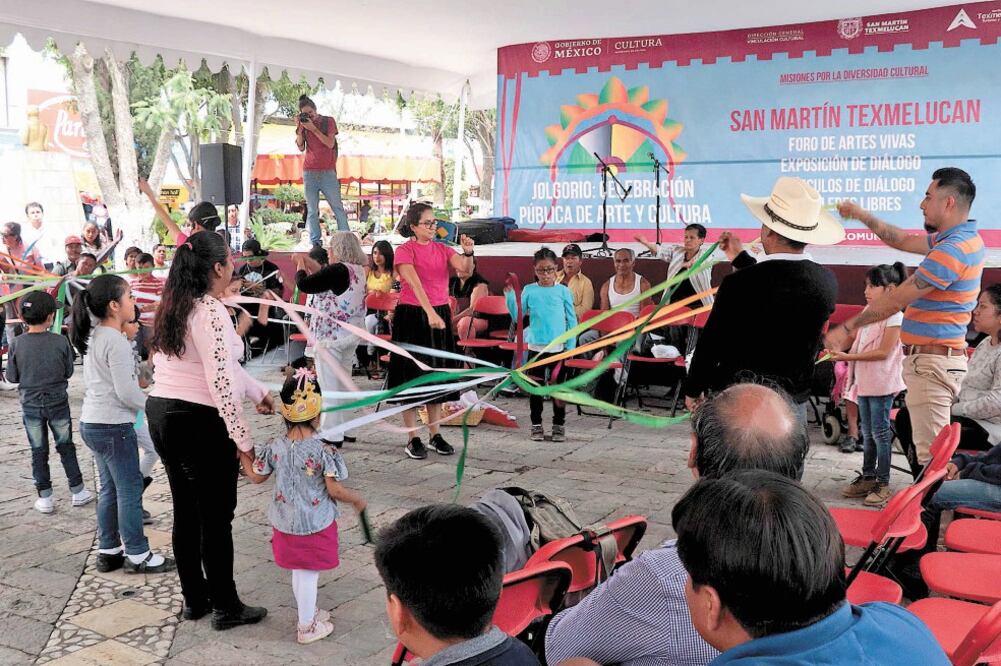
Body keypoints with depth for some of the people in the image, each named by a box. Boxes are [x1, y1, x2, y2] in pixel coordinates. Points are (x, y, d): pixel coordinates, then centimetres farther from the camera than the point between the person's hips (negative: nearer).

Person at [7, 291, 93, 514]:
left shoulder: (16, 344, -11)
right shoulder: (60, 342, -13)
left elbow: (12, 376, -3)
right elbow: (68, 372, -3)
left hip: (30, 404, 1)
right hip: (58, 402, 0)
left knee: (38, 451, 10)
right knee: (66, 447, 14)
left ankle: (44, 497, 14)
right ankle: (77, 491, 19)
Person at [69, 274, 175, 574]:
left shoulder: (93, 337, 9)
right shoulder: (116, 341, -18)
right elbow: (126, 392, -20)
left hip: (92, 422, 9)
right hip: (113, 426, -9)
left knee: (110, 489, 16)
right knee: (130, 489, 0)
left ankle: (108, 551, 24)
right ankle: (137, 556, 8)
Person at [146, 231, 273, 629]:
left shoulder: (175, 305, 10)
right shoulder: (210, 311, -18)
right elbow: (220, 381, -23)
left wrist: (258, 391, 26)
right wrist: (243, 439, -18)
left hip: (161, 415, 9)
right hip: (199, 422, -9)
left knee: (186, 512, 18)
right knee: (216, 518, 4)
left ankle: (194, 598, 31)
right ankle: (226, 607, 16)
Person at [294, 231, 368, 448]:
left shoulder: (337, 270, -19)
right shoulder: (358, 270, 7)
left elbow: (304, 285, -17)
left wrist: (300, 266, 2)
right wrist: (308, 262, 21)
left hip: (330, 334, -9)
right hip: (351, 334, 9)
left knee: (329, 384, -2)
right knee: (343, 383, 17)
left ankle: (332, 435, 2)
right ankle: (345, 429, 24)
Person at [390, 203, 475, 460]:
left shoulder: (442, 248, 7)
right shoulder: (405, 251, -9)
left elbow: (464, 268, -8)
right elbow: (415, 284, -24)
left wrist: (468, 252, -28)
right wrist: (430, 313, -36)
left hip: (441, 314, 6)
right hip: (412, 316, -5)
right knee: (412, 374, 0)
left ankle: (435, 436, 21)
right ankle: (413, 439, 9)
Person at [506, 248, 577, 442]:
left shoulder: (563, 291, 0)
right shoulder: (529, 291, 1)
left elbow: (572, 320, 2)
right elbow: (517, 315, -1)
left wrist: (571, 346, -3)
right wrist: (510, 295, -12)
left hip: (559, 348, 0)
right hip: (536, 346, 1)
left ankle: (559, 425, 18)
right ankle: (536, 425, 20)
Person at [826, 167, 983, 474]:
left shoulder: (952, 249, -19)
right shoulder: (963, 239, 14)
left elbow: (895, 301, -17)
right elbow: (903, 241, 27)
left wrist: (846, 329, -10)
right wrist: (863, 216, 23)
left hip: (932, 360, -11)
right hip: (933, 359, 11)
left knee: (929, 455, -10)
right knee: (927, 450, 17)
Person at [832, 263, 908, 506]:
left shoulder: (894, 316, -12)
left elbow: (883, 352, -17)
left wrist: (849, 357, -20)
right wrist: (841, 353, 2)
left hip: (881, 384, -8)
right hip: (864, 381, 8)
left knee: (880, 432, -2)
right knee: (867, 433, 15)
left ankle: (883, 484, 5)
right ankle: (868, 477, 25)